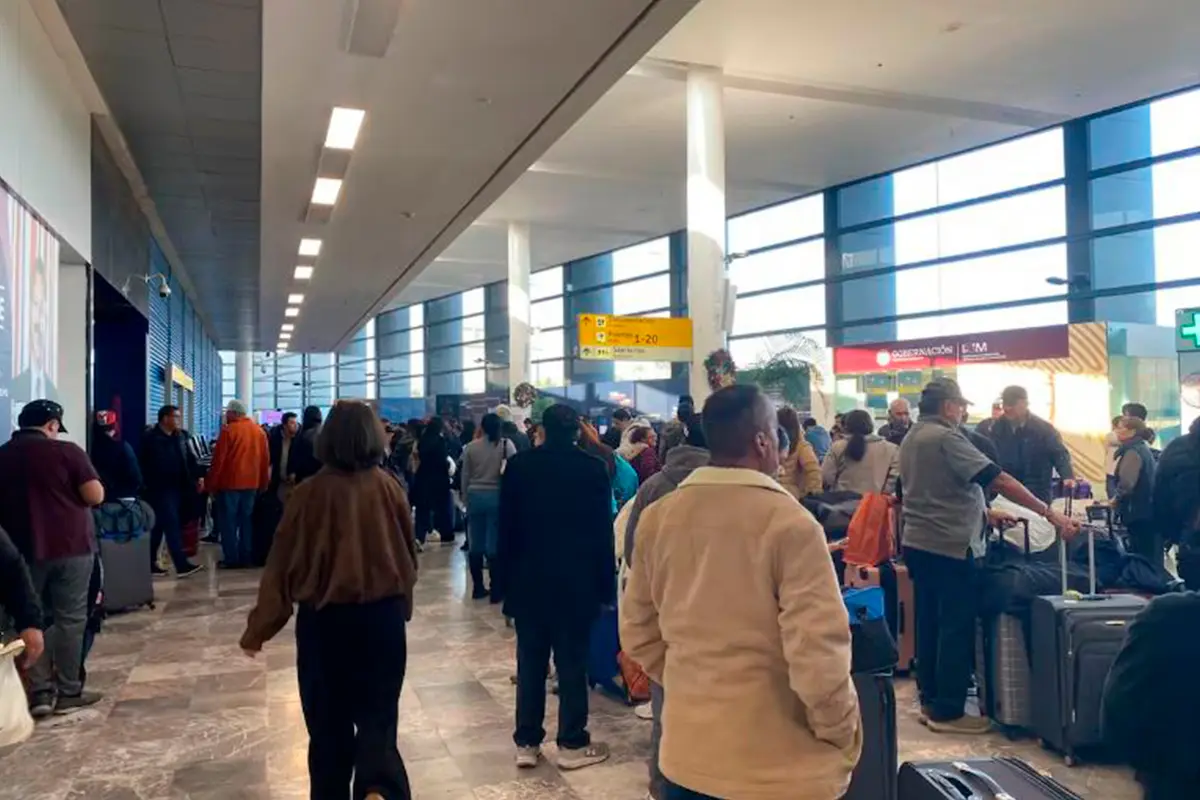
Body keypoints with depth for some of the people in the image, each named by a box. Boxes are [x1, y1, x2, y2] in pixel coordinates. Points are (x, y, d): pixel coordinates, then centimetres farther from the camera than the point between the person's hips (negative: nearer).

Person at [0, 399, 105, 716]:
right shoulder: (66, 451, -9)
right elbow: (95, 496, -12)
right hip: (69, 546, -4)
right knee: (69, 619, 4)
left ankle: (40, 692, 11)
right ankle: (68, 692, 10)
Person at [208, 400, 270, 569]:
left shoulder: (228, 430, -10)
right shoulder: (259, 431, 7)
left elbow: (218, 460, -10)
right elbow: (266, 459, 8)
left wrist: (211, 484, -2)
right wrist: (263, 483, 14)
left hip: (230, 482, -5)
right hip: (251, 483, 5)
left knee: (228, 522, 2)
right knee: (246, 520, 11)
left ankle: (232, 559, 2)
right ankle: (246, 557, 13)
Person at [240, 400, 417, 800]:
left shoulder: (310, 492, -9)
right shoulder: (390, 488, -4)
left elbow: (283, 563, -5)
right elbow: (409, 554, 5)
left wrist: (258, 629, 4)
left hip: (324, 619, -1)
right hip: (384, 615, 1)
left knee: (328, 720, 16)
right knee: (377, 714, 10)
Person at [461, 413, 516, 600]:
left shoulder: (470, 447, 1)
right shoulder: (506, 445, -5)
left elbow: (465, 476, 5)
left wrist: (466, 499, 16)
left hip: (475, 496, 2)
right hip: (497, 496, -2)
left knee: (476, 543, 9)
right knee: (495, 543, 0)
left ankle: (477, 587, 16)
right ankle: (496, 589, 3)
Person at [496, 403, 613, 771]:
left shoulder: (518, 465, -2)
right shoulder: (593, 468, -7)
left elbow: (506, 528, 0)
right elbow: (603, 532, -5)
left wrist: (506, 581, 7)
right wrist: (606, 586, 2)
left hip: (528, 581, 2)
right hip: (576, 582, -2)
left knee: (530, 664, 10)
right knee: (572, 665, 6)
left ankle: (526, 743, 17)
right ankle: (572, 744, 14)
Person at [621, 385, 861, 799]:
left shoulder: (657, 517, -2)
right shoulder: (790, 522, -19)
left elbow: (637, 632, 6)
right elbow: (817, 654, -21)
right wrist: (843, 735, -4)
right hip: (777, 767, -4)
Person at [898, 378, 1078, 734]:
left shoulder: (913, 438, 13)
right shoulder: (945, 437, -16)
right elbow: (997, 479, -21)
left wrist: (985, 513, 17)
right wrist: (1050, 513, -19)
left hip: (918, 543, 9)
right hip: (949, 546, -9)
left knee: (930, 623, 15)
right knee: (957, 627, -1)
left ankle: (930, 701, 23)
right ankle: (948, 711, 5)